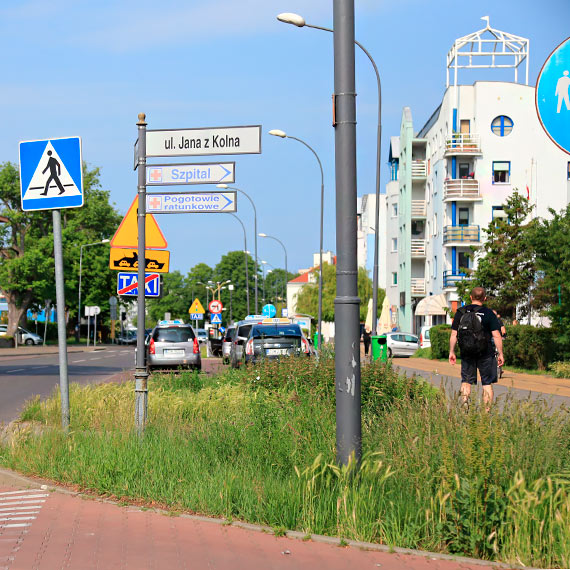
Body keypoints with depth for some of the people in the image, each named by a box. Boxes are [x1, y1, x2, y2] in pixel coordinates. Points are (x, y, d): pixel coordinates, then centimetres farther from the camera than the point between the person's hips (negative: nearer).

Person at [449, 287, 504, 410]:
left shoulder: (460, 312, 3)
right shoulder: (489, 314, -5)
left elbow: (454, 335, 3)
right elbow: (497, 336, -8)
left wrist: (452, 352, 11)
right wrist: (500, 354, -2)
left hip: (466, 353, 2)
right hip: (485, 354, -2)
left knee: (466, 381, 12)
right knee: (487, 384, 5)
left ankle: (465, 403, -4)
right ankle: (487, 411, 3)